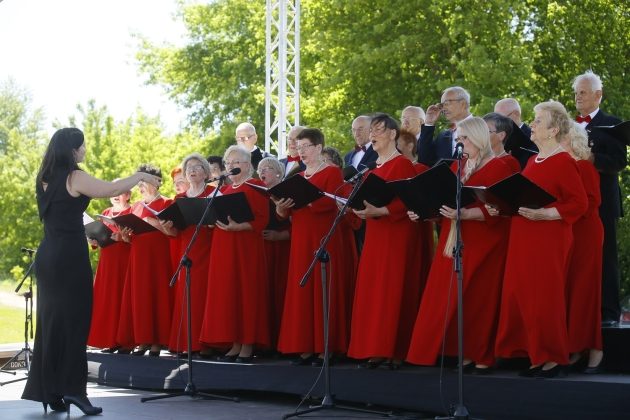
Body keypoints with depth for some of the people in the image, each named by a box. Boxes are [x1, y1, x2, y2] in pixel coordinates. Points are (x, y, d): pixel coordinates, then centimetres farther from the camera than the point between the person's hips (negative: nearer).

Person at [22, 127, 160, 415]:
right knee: (73, 319, -4)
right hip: (70, 257, -8)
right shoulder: (74, 177, -11)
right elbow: (111, 189, -16)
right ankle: (72, 388, -7)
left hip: (48, 256, 8)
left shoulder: (46, 178, 13)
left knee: (50, 319, 10)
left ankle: (49, 391, 13)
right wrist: (139, 176, -1)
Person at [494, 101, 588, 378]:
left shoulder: (564, 162, -9)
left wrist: (542, 214, -22)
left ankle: (555, 358, 3)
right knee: (521, 297, 8)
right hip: (523, 240, 9)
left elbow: (578, 204, -15)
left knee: (545, 299, -6)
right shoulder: (533, 161, 16)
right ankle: (536, 356, 15)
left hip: (549, 239, -9)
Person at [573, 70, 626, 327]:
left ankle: (608, 312, 1)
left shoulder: (611, 124, -1)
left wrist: (591, 158, -24)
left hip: (601, 202, -5)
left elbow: (620, 161, -12)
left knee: (605, 257, -2)